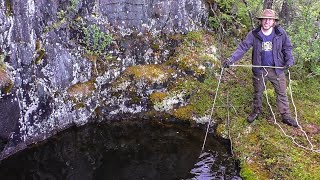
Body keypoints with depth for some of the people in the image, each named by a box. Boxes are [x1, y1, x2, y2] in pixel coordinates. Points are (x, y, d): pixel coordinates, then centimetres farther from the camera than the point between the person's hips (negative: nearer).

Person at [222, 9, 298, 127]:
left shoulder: (281, 33, -9)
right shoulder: (254, 34, -12)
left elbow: (287, 47, 4)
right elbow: (242, 47, -14)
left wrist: (289, 60, -12)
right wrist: (231, 59, -27)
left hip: (277, 69, 0)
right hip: (259, 69, 0)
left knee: (282, 93, 9)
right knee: (258, 93, 17)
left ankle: (286, 116, 23)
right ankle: (256, 111, 38)